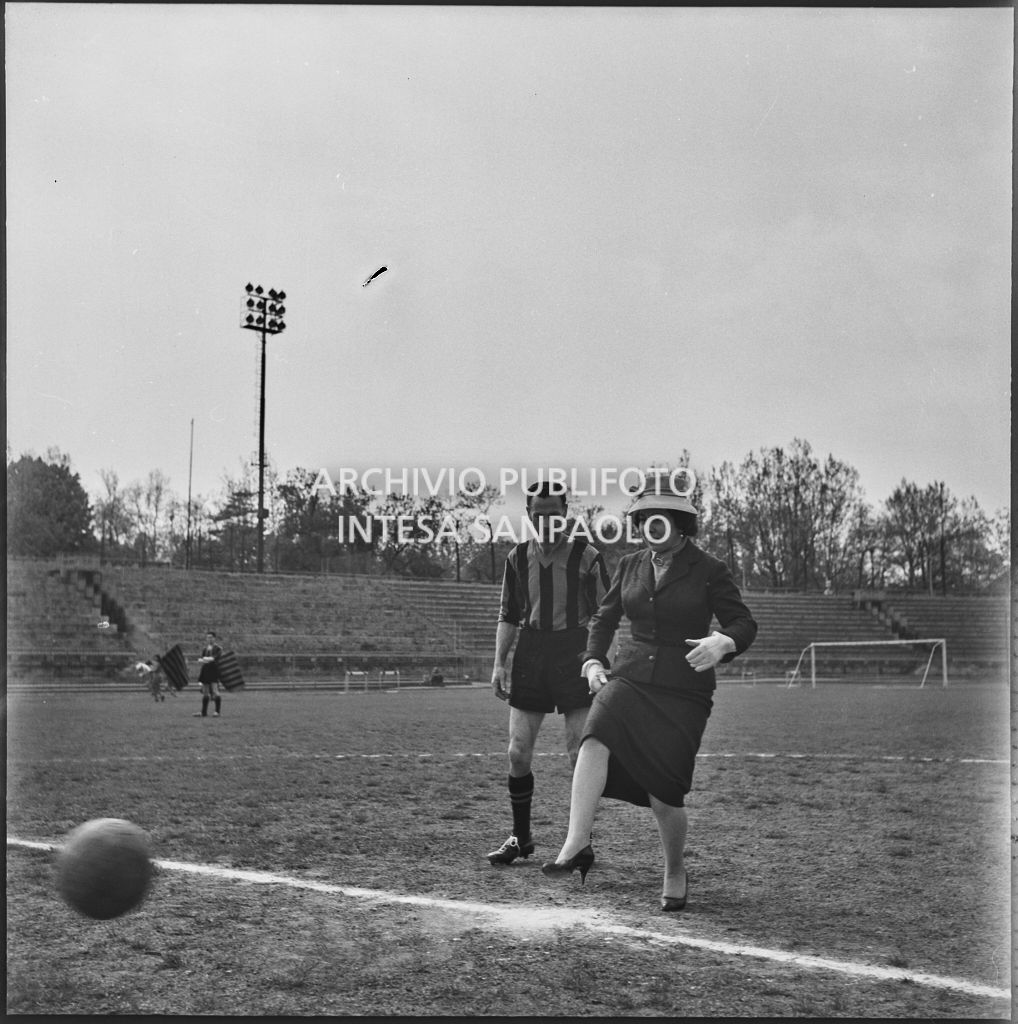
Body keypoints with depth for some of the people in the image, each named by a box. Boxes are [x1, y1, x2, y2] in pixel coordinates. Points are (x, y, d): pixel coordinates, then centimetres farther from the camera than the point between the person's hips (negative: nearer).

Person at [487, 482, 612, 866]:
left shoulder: (586, 556, -2)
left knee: (580, 754, -5)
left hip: (575, 653, -3)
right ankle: (520, 837, 17)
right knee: (518, 753, 1)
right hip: (530, 654, 4)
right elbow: (508, 616, 15)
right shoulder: (518, 557, 9)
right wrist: (499, 665, 8)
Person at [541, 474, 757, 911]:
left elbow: (744, 624, 1)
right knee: (596, 739, -29)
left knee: (664, 796, -7)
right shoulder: (630, 565, 12)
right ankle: (576, 845, -37)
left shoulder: (708, 570, -1)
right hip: (629, 677, 3)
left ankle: (675, 872, 21)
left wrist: (721, 643, -21)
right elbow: (604, 617, 24)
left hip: (684, 691, -3)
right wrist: (593, 660, 8)